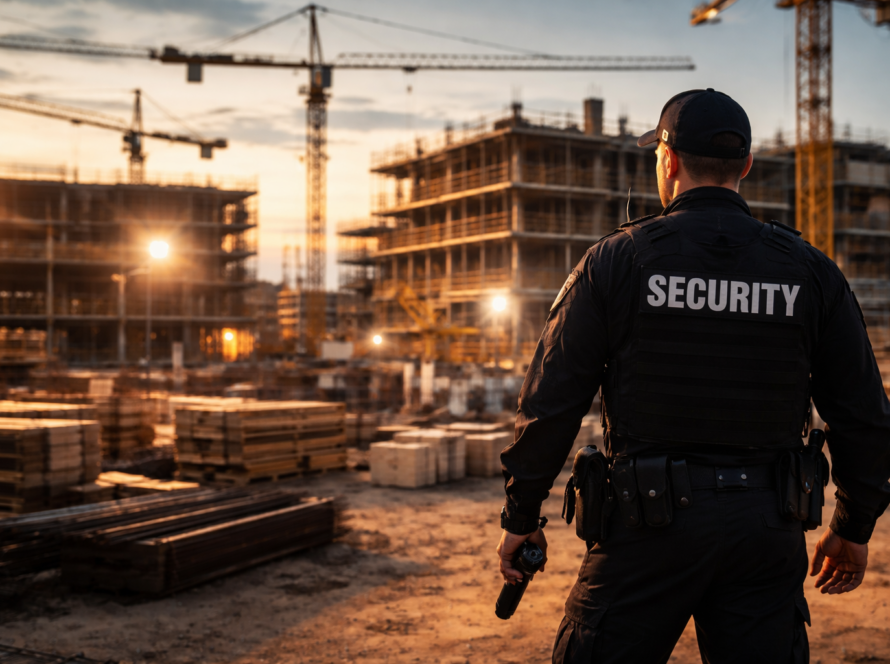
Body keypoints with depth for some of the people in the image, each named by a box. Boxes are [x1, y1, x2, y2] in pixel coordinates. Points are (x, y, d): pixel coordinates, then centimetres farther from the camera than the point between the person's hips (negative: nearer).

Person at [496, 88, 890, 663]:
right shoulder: (811, 271, 4)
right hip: (766, 528, 3)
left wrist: (521, 517, 6)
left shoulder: (616, 260, -4)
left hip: (649, 519, -2)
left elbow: (551, 404, -5)